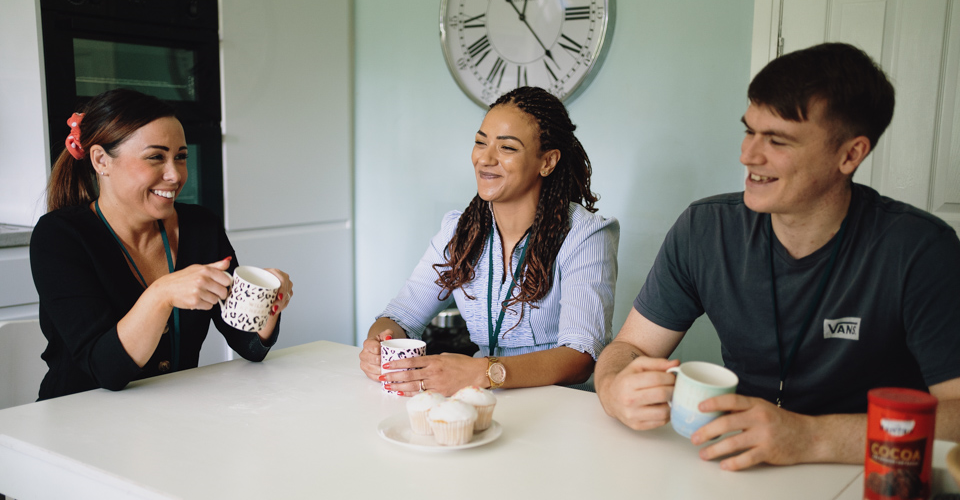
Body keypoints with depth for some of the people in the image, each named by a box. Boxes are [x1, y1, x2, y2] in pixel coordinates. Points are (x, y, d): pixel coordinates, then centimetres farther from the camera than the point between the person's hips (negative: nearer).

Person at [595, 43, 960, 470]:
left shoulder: (920, 251, -15)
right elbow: (629, 346, 0)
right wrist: (615, 390, -23)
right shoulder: (704, 230, -5)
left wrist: (811, 437, -32)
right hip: (740, 472, 3)